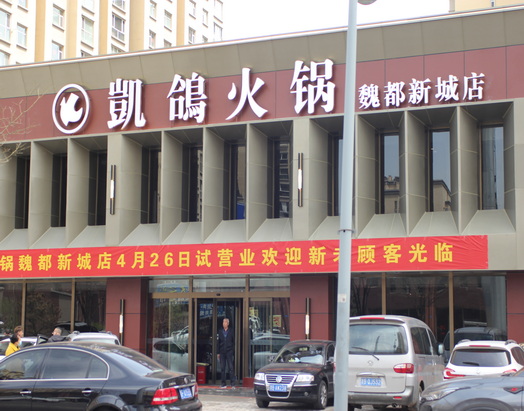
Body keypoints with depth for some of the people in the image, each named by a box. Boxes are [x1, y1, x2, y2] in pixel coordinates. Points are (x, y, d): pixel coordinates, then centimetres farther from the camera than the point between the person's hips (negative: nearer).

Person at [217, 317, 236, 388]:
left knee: (230, 367, -7)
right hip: (222, 352, 3)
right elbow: (219, 342, 13)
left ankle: (233, 382, -3)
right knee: (222, 368, 2)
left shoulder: (231, 332, 5)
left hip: (229, 352, -3)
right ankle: (223, 383, 7)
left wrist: (233, 352, -1)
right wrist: (218, 353, 8)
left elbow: (234, 342, 6)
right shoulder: (220, 332, 12)